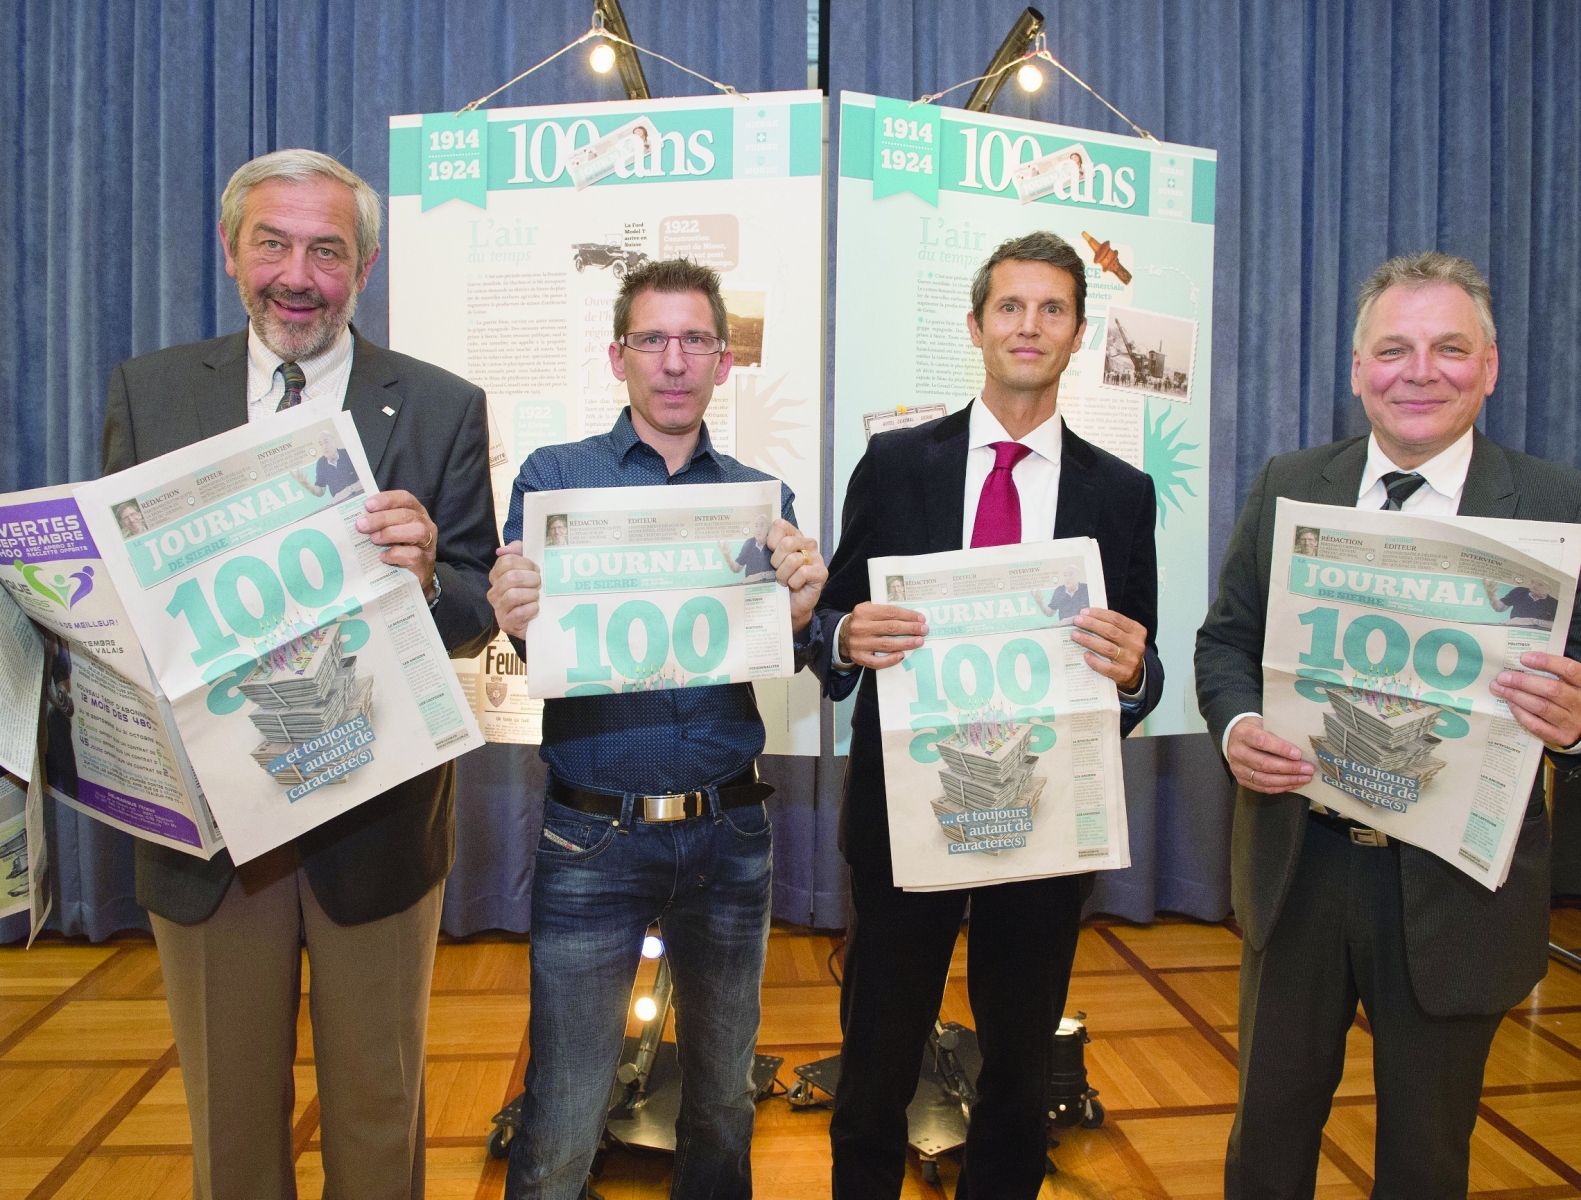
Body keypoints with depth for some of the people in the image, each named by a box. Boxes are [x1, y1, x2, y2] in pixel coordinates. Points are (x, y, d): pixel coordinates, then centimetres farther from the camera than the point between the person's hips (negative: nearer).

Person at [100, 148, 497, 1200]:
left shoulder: (443, 409, -4)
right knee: (229, 1114, 22)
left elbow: (481, 612, -7)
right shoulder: (148, 391, 3)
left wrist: (427, 578, -29)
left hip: (375, 824, -1)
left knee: (376, 1106, 18)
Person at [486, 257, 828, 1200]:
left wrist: (800, 611, -22)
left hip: (731, 833, 3)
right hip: (594, 834, -2)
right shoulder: (554, 476, 2)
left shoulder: (762, 496, 8)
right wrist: (517, 617, -30)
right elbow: (533, 639, -7)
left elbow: (787, 662, 0)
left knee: (724, 1100, 18)